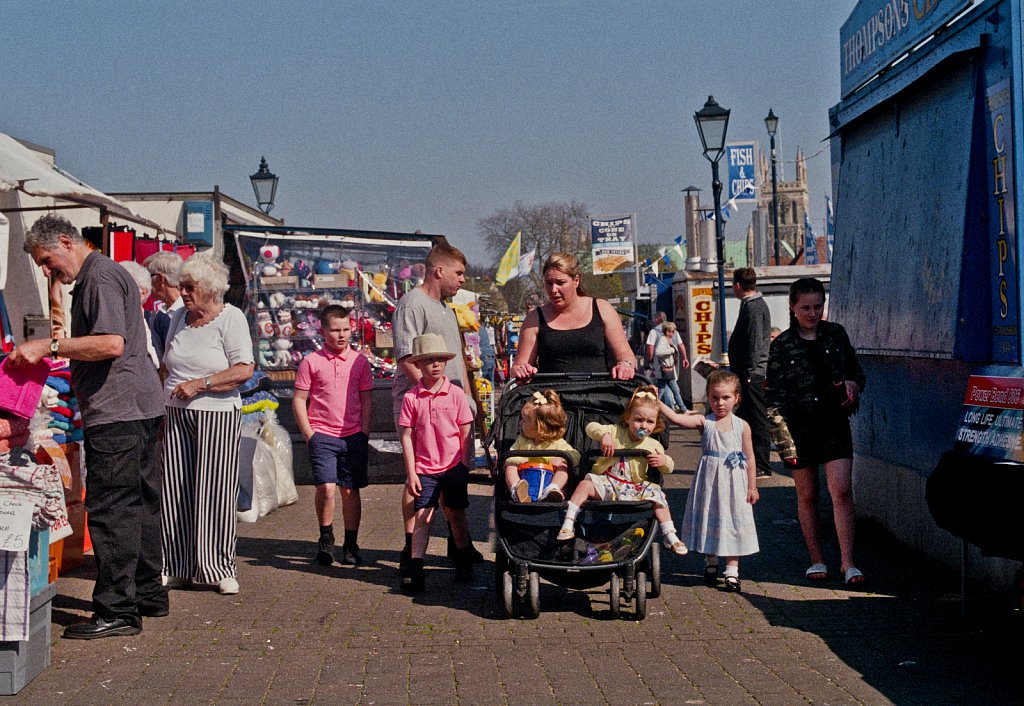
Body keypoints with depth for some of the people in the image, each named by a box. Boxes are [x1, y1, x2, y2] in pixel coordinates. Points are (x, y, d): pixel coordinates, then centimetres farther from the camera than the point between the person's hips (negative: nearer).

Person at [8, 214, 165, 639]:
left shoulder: (101, 275, -11)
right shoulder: (95, 277, 22)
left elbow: (112, 344, -23)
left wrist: (49, 346, -21)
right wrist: (69, 366, 21)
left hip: (116, 411, -11)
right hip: (137, 409, 11)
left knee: (110, 508, -9)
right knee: (139, 504, 15)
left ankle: (117, 611, -7)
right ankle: (148, 595, 24)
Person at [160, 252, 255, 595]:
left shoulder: (231, 318, -4)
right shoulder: (179, 317, 14)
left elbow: (244, 370, -13)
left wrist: (200, 384, -16)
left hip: (216, 415, -5)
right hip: (175, 416, 5)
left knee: (214, 492, -5)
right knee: (175, 492, 3)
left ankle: (221, 569, 3)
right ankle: (179, 568, 10)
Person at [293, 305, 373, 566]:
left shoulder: (359, 361, 6)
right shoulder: (311, 362, 0)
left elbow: (367, 400, 11)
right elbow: (298, 400, 2)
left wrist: (364, 434, 2)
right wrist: (310, 435, -5)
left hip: (354, 437, 2)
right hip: (322, 435, -2)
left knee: (350, 491, 5)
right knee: (325, 487, -14)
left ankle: (351, 545, 18)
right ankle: (326, 539, 8)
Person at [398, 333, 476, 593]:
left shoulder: (455, 394, -2)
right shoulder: (411, 398, -4)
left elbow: (466, 434, 2)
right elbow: (406, 437, -2)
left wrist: (465, 467, -1)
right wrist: (411, 473, -5)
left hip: (454, 467, 1)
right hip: (424, 469, -1)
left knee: (457, 515, 12)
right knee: (422, 516, -5)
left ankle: (463, 562, 27)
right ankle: (415, 569, -6)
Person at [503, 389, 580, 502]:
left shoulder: (557, 443, -1)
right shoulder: (521, 441, 11)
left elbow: (575, 455, -7)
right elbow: (509, 456, 6)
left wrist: (562, 457, -28)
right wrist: (520, 460, -17)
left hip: (547, 479, -3)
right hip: (524, 479, 3)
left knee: (562, 466, -21)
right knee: (510, 467, -16)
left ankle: (552, 489, -48)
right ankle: (516, 490, -45)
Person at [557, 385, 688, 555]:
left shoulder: (653, 445, 2)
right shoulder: (616, 432, -3)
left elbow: (668, 468, 9)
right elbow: (591, 427, -9)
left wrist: (664, 461, -15)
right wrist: (604, 435, -29)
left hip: (636, 488, 2)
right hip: (607, 483, -1)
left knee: (657, 496, -18)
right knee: (585, 485, -25)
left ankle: (670, 536, -6)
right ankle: (568, 524, -24)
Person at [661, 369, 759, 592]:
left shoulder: (742, 426, 0)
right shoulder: (704, 422, -3)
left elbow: (749, 458, 4)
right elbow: (676, 418, -16)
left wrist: (752, 486, 3)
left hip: (734, 482, 0)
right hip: (709, 480, 1)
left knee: (733, 521, 1)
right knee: (709, 519, 9)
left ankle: (732, 570, 9)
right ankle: (710, 563, 29)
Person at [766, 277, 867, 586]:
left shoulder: (836, 334, 6)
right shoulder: (782, 346, -4)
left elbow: (856, 370, 19)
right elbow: (774, 398, -6)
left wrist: (854, 384, -6)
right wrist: (783, 441, -12)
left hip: (835, 423, 2)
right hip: (800, 426, -1)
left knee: (842, 491, -9)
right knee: (807, 496, 7)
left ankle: (847, 561, -5)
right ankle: (816, 560, 20)